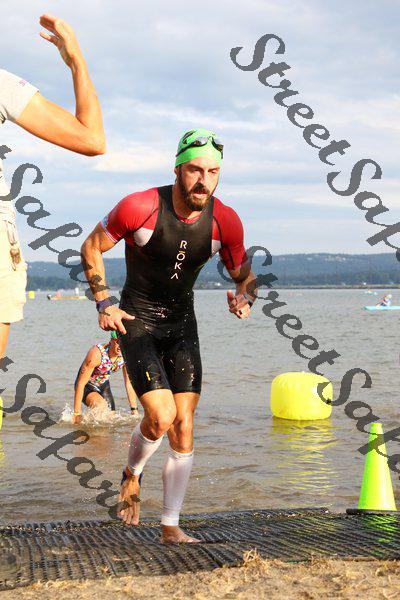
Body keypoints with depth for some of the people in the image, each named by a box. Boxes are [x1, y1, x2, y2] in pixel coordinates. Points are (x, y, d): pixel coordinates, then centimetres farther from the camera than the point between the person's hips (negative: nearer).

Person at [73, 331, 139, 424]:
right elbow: (81, 383, -31)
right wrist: (77, 413, -32)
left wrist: (134, 410, -6)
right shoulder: (96, 353, -33)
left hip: (104, 385, 6)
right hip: (88, 385, -6)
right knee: (101, 406, -33)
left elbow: (129, 384, -5)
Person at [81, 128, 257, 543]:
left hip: (182, 324, 4)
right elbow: (91, 248, -4)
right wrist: (103, 304, -10)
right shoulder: (139, 208, -20)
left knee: (184, 425, -4)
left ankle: (171, 526, 6)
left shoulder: (225, 222, -10)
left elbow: (244, 274, 6)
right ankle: (131, 475, 17)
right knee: (161, 416, -17)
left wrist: (244, 297, -17)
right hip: (136, 322, -3)